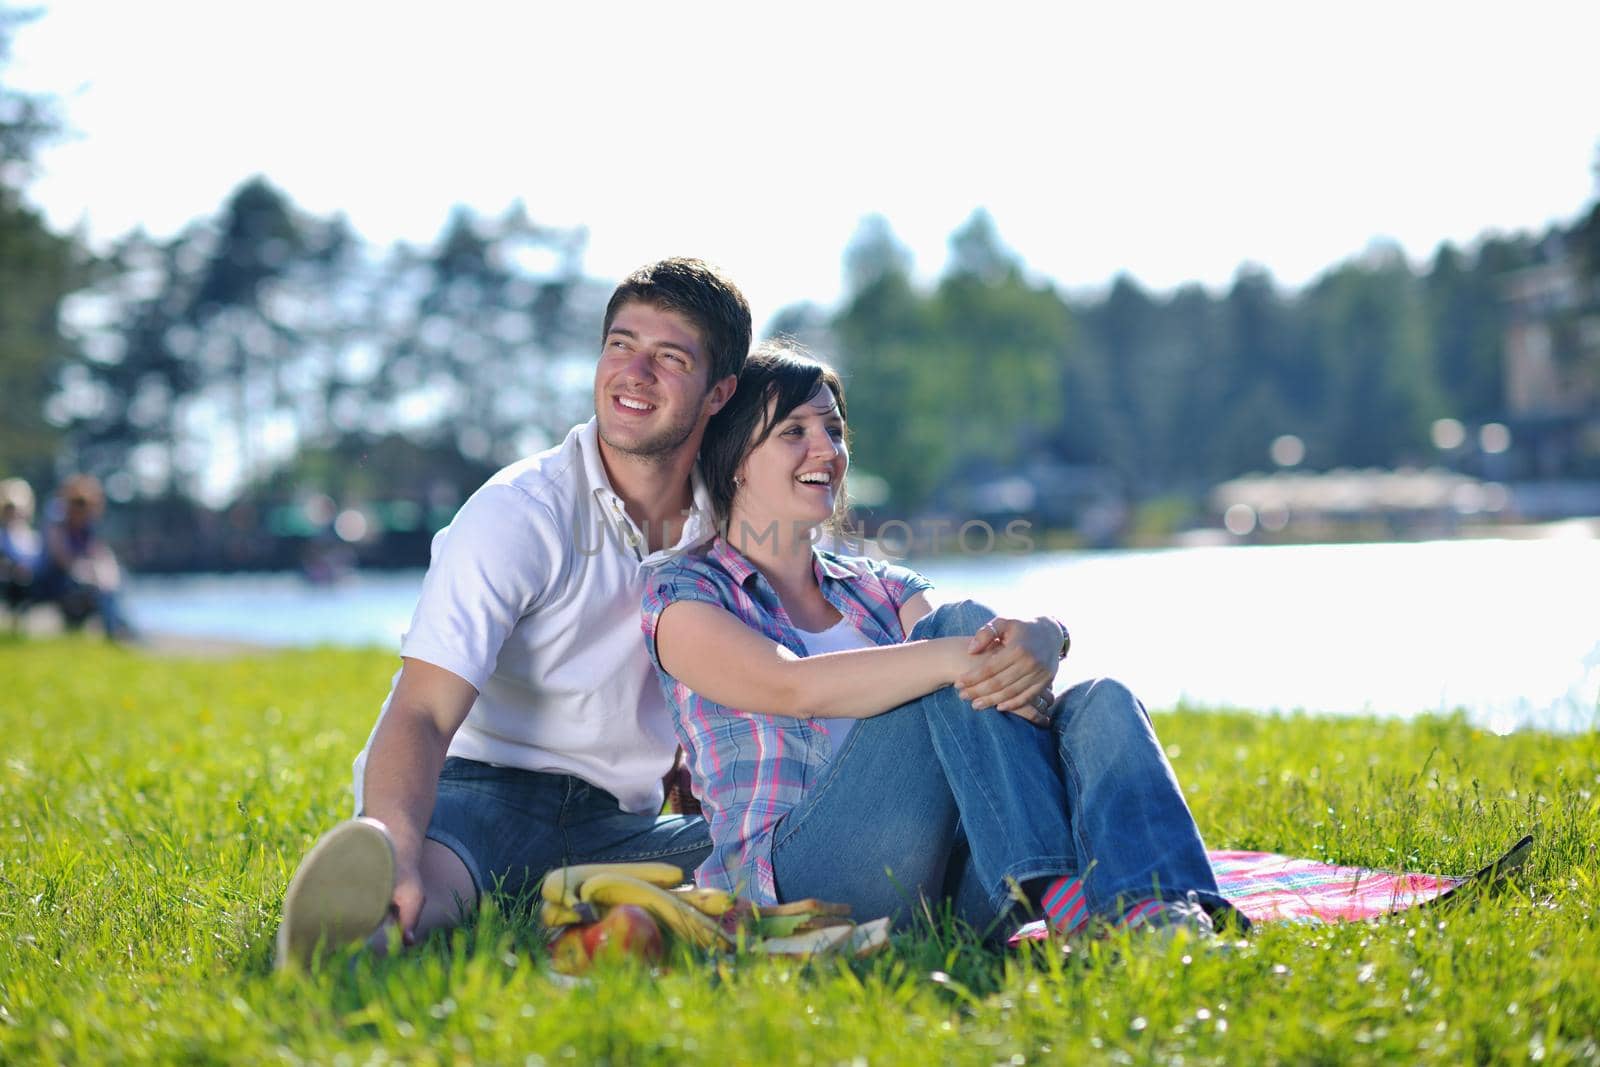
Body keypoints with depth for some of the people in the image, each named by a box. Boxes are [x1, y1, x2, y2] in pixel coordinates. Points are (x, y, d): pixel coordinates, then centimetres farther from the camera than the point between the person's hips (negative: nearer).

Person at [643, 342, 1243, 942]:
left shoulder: (879, 588, 25)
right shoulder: (682, 594, 7)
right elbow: (792, 687, -16)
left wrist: (1042, 639, -23)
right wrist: (957, 655, -30)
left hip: (951, 876, 6)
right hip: (797, 877, -6)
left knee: (1100, 701, -19)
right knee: (961, 624, -22)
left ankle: (1165, 910, -48)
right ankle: (1052, 891, -37)